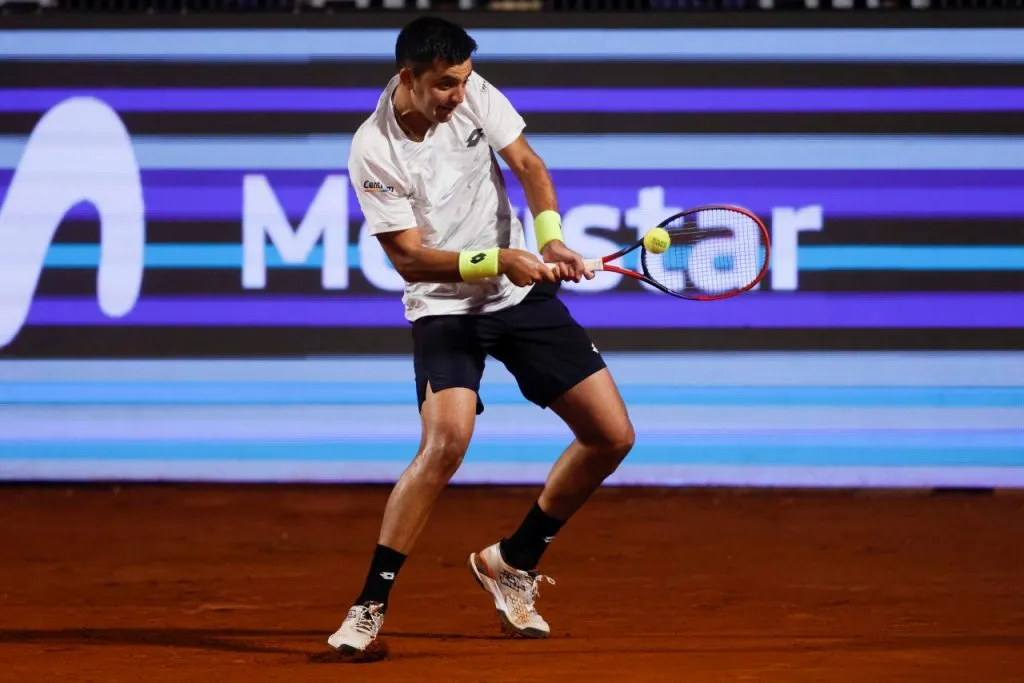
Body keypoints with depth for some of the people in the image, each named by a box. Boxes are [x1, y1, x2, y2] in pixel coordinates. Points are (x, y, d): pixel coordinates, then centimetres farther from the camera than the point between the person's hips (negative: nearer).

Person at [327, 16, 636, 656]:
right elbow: (410, 259, -20)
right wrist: (497, 261, -31)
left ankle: (511, 562, 19)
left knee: (611, 436, 1)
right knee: (447, 440, -29)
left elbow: (528, 164, -2)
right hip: (443, 309, -5)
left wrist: (550, 237, -21)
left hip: (523, 293, 5)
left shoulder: (473, 94, -7)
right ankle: (370, 606, -20)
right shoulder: (374, 152, -19)